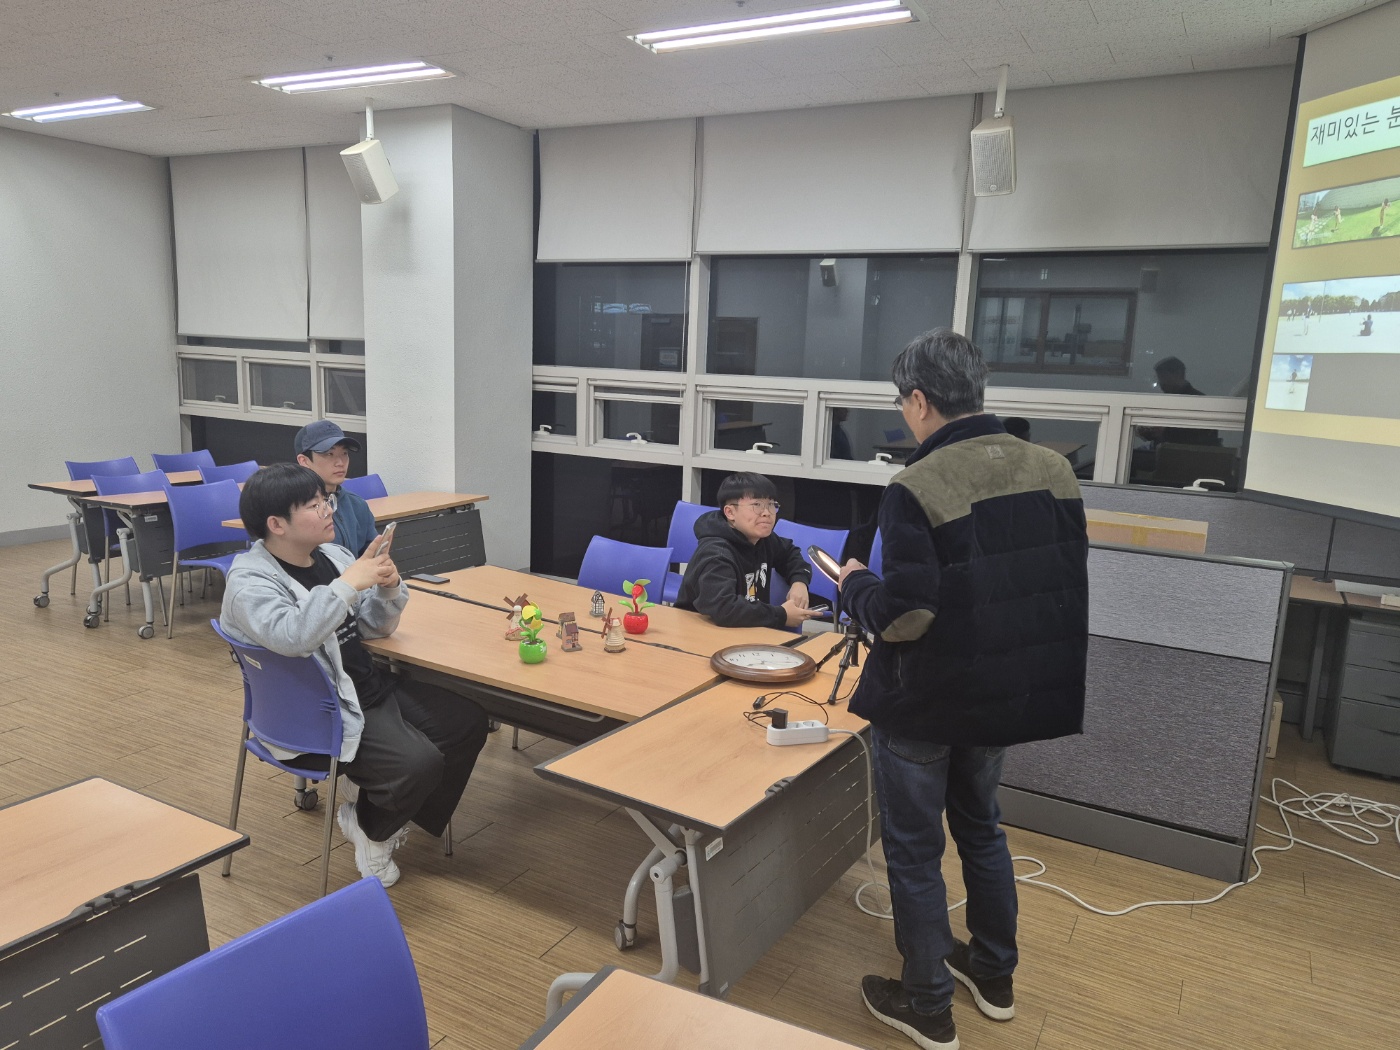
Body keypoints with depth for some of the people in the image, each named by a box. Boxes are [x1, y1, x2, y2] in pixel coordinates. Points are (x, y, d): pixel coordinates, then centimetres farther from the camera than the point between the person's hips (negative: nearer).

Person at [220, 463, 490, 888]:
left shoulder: (331, 554, 6)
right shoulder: (249, 581, -16)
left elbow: (374, 628, 13)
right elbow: (289, 636, -37)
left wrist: (388, 589, -8)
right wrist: (348, 584, -32)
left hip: (371, 687, 8)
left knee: (467, 722, 2)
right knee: (420, 763, -25)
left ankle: (394, 815, 19)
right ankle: (370, 827, 9)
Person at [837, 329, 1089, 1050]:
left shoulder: (916, 488, -23)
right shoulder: (1052, 470, -4)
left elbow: (904, 617, -25)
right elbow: (1070, 587, 4)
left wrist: (854, 583, -6)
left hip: (925, 702, -6)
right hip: (1008, 694, 7)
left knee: (913, 848, 12)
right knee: (980, 827, 26)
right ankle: (994, 976, 43)